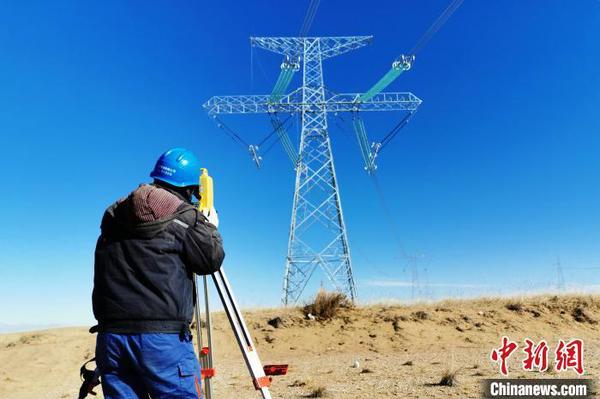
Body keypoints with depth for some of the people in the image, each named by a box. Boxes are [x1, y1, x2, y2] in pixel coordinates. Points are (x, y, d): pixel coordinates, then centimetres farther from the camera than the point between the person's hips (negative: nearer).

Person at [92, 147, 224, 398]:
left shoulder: (113, 216, 13)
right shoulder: (183, 216, -2)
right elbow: (211, 260, -1)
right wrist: (211, 227, 18)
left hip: (110, 337, 6)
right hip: (163, 338, -5)